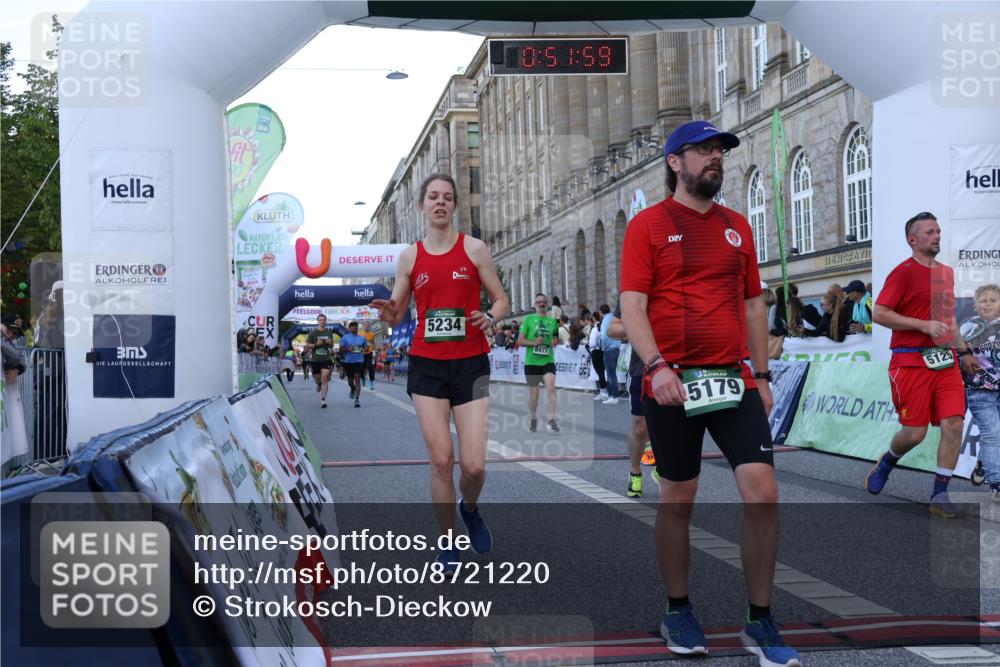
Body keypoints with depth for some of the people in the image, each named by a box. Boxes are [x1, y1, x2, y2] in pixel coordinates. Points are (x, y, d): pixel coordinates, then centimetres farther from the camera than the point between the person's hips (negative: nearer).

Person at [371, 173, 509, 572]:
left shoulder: (474, 249, 2)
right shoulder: (410, 257, 6)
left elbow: (502, 301, 5)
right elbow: (396, 315, 11)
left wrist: (490, 317, -17)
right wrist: (388, 312, -13)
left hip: (470, 364, -1)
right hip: (427, 364, 1)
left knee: (474, 465, -7)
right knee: (441, 460, -4)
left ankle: (470, 509, 29)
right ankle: (448, 542, 15)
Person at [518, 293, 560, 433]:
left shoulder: (552, 321, 11)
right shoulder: (528, 319, 2)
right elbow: (520, 341, -2)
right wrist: (534, 343, -16)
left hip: (548, 360, 1)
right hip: (531, 362, -1)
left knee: (551, 387, -18)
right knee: (533, 392, 7)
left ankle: (551, 420, -19)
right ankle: (533, 418, 29)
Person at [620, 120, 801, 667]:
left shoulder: (737, 226, 14)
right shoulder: (648, 225, 0)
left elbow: (753, 304, 18)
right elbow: (632, 306, -8)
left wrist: (762, 375, 14)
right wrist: (656, 366, -22)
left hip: (733, 379, 4)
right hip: (671, 383, -3)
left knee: (762, 489, -6)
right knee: (678, 497, 6)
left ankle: (760, 623, 7)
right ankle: (677, 613, 25)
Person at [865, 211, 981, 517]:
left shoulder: (947, 272, 16)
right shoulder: (904, 272, -7)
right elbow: (879, 314, -14)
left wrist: (963, 352, 24)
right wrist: (923, 325, -18)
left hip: (945, 360, 6)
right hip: (911, 362, -6)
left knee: (954, 424, -6)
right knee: (915, 433, -4)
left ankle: (939, 496, 2)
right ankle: (885, 463, 29)